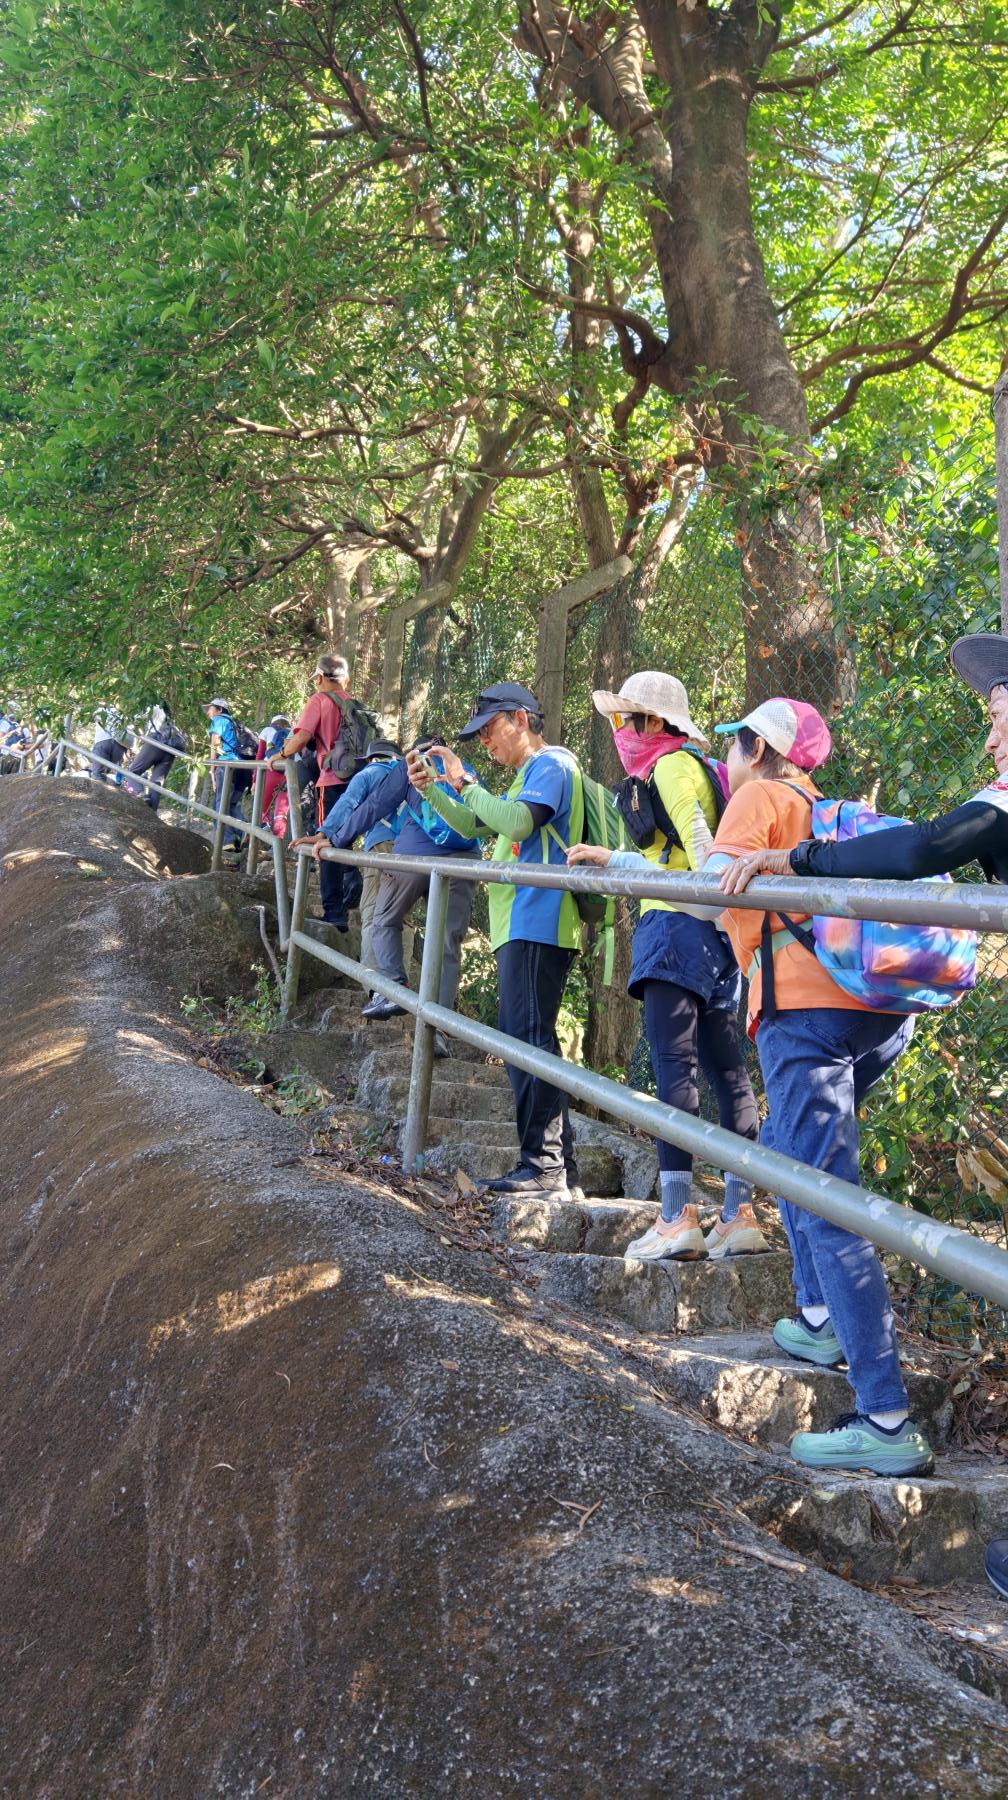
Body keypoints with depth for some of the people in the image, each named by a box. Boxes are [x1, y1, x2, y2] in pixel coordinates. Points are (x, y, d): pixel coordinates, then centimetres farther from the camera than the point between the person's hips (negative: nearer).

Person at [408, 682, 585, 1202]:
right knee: (523, 1041, 10)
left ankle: (544, 1166, -13)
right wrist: (430, 788, 16)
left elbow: (518, 822, -22)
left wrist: (465, 782, -12)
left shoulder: (550, 764, -5)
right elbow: (475, 825, 30)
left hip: (536, 925, -11)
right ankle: (559, 1168, 12)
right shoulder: (528, 775, 26)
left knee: (528, 1040, -13)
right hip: (522, 926, 11)